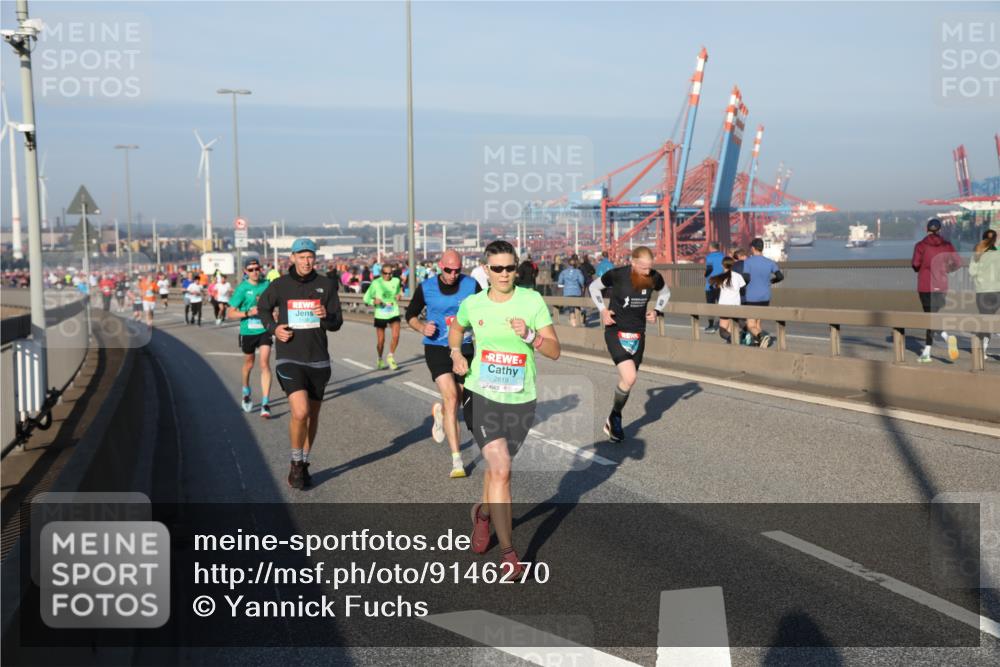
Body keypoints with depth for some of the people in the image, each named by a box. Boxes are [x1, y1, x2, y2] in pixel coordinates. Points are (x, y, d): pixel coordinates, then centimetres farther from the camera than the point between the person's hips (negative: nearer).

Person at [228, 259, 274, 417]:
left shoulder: (267, 284, -1)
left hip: (265, 330, 0)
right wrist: (248, 313, -22)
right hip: (248, 331, 0)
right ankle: (246, 392, 46)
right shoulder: (242, 288, -9)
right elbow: (231, 313, -8)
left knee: (265, 364, -11)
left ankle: (265, 403, -11)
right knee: (249, 364, 18)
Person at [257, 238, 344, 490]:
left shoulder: (325, 285, 1)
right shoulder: (280, 285, -2)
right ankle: (296, 463, 1)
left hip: (318, 360, 3)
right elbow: (262, 307, 16)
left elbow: (337, 324, 2)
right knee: (300, 412, -20)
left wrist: (326, 316, -20)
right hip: (289, 358, -3)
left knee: (313, 415, 13)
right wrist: (273, 328, -2)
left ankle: (304, 464, 31)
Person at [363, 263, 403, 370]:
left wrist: (398, 296, -1)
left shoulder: (396, 281, 1)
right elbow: (366, 298, -3)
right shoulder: (376, 283, -8)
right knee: (381, 340, 2)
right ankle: (380, 359, 28)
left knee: (396, 336, -15)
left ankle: (391, 357, 7)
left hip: (394, 313, 2)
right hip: (380, 315, -2)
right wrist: (374, 301, -22)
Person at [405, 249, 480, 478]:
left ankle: (440, 412, 54)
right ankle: (457, 460, -17)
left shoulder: (471, 285, -3)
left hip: (464, 348, 3)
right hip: (436, 347, -2)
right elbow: (410, 314, 10)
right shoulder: (426, 288, -3)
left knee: (459, 399, 13)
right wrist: (422, 327, -10)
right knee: (451, 396, -18)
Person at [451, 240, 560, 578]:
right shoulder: (472, 304, -3)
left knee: (497, 466, 18)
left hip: (521, 399, 1)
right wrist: (456, 353, 4)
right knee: (501, 469, -16)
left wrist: (529, 335, -23)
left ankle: (483, 512, 51)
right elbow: (456, 328, 21)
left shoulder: (532, 300, -6)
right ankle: (508, 553, -10)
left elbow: (554, 351, -7)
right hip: (481, 394, -1)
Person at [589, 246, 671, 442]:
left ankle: (613, 422, 30)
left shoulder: (654, 278, -8)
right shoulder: (617, 275, -17)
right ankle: (614, 416, 5)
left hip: (638, 334, 4)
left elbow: (665, 292, 16)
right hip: (616, 332, -4)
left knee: (627, 380, 10)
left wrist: (657, 311, 0)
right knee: (629, 377, -20)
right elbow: (594, 287, 2)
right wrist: (603, 310, -10)